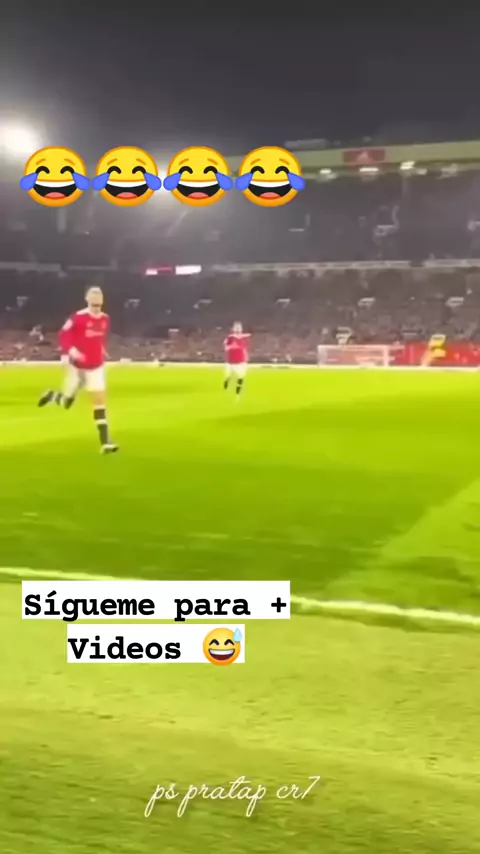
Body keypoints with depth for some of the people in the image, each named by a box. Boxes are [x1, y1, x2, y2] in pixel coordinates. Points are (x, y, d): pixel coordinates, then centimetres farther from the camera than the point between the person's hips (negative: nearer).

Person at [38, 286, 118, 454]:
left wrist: (101, 351, 8)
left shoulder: (105, 319, 1)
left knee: (100, 401, -6)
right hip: (77, 366, -4)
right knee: (67, 403, 6)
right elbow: (63, 335, -14)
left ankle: (105, 443, -6)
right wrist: (71, 351, -27)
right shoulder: (78, 317, -17)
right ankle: (52, 396, 44)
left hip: (96, 367, 4)